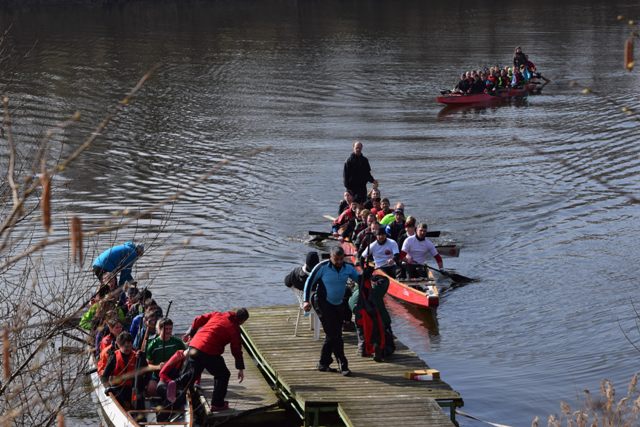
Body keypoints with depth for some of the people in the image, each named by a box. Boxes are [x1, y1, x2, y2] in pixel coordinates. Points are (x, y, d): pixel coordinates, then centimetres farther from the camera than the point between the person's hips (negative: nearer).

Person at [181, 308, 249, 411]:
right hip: (209, 352, -5)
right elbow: (236, 349, 4)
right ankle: (217, 404, 14)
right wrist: (241, 369, 10)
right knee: (223, 375, 14)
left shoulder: (217, 315, 16)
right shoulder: (234, 328, 2)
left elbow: (198, 320, 19)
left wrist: (190, 333, 33)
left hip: (194, 345, 5)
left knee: (190, 375, 19)